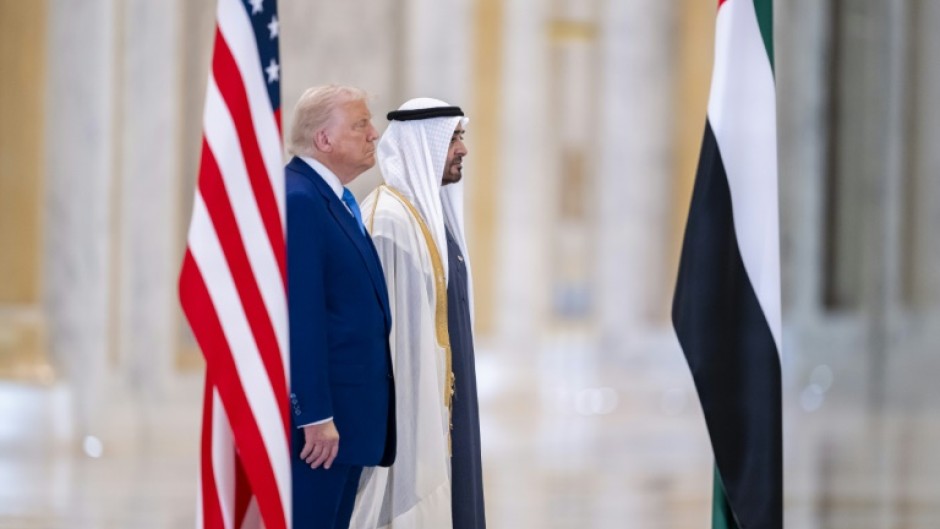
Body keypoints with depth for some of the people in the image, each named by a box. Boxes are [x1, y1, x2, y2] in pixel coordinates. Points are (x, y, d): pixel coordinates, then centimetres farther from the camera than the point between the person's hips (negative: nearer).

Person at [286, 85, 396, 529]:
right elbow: (301, 318, -21)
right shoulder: (297, 199, -16)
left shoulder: (337, 201, 16)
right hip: (316, 419, -10)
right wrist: (315, 416, -23)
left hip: (348, 415, 10)